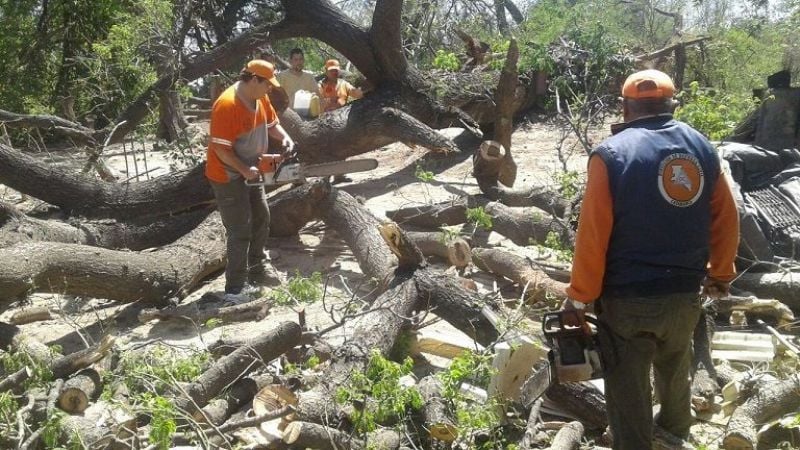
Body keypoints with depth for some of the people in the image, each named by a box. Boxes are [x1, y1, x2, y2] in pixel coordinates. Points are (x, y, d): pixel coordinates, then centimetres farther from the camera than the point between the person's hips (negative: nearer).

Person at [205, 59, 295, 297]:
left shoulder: (260, 98, -1)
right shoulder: (227, 105, -28)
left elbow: (272, 123, 14)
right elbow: (220, 148, -28)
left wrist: (285, 137, -5)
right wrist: (244, 170, -27)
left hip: (251, 172, 9)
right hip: (228, 177, -9)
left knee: (261, 219, 19)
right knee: (241, 232, -6)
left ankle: (257, 268, 37)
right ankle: (236, 288, 5)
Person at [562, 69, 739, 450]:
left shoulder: (611, 153, -14)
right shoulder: (701, 146, 2)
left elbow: (592, 235, -16)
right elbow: (726, 219, 9)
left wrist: (579, 297, -7)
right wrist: (721, 274, 23)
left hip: (628, 299, -6)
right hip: (685, 294, 6)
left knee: (628, 389, 8)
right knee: (675, 371, 30)